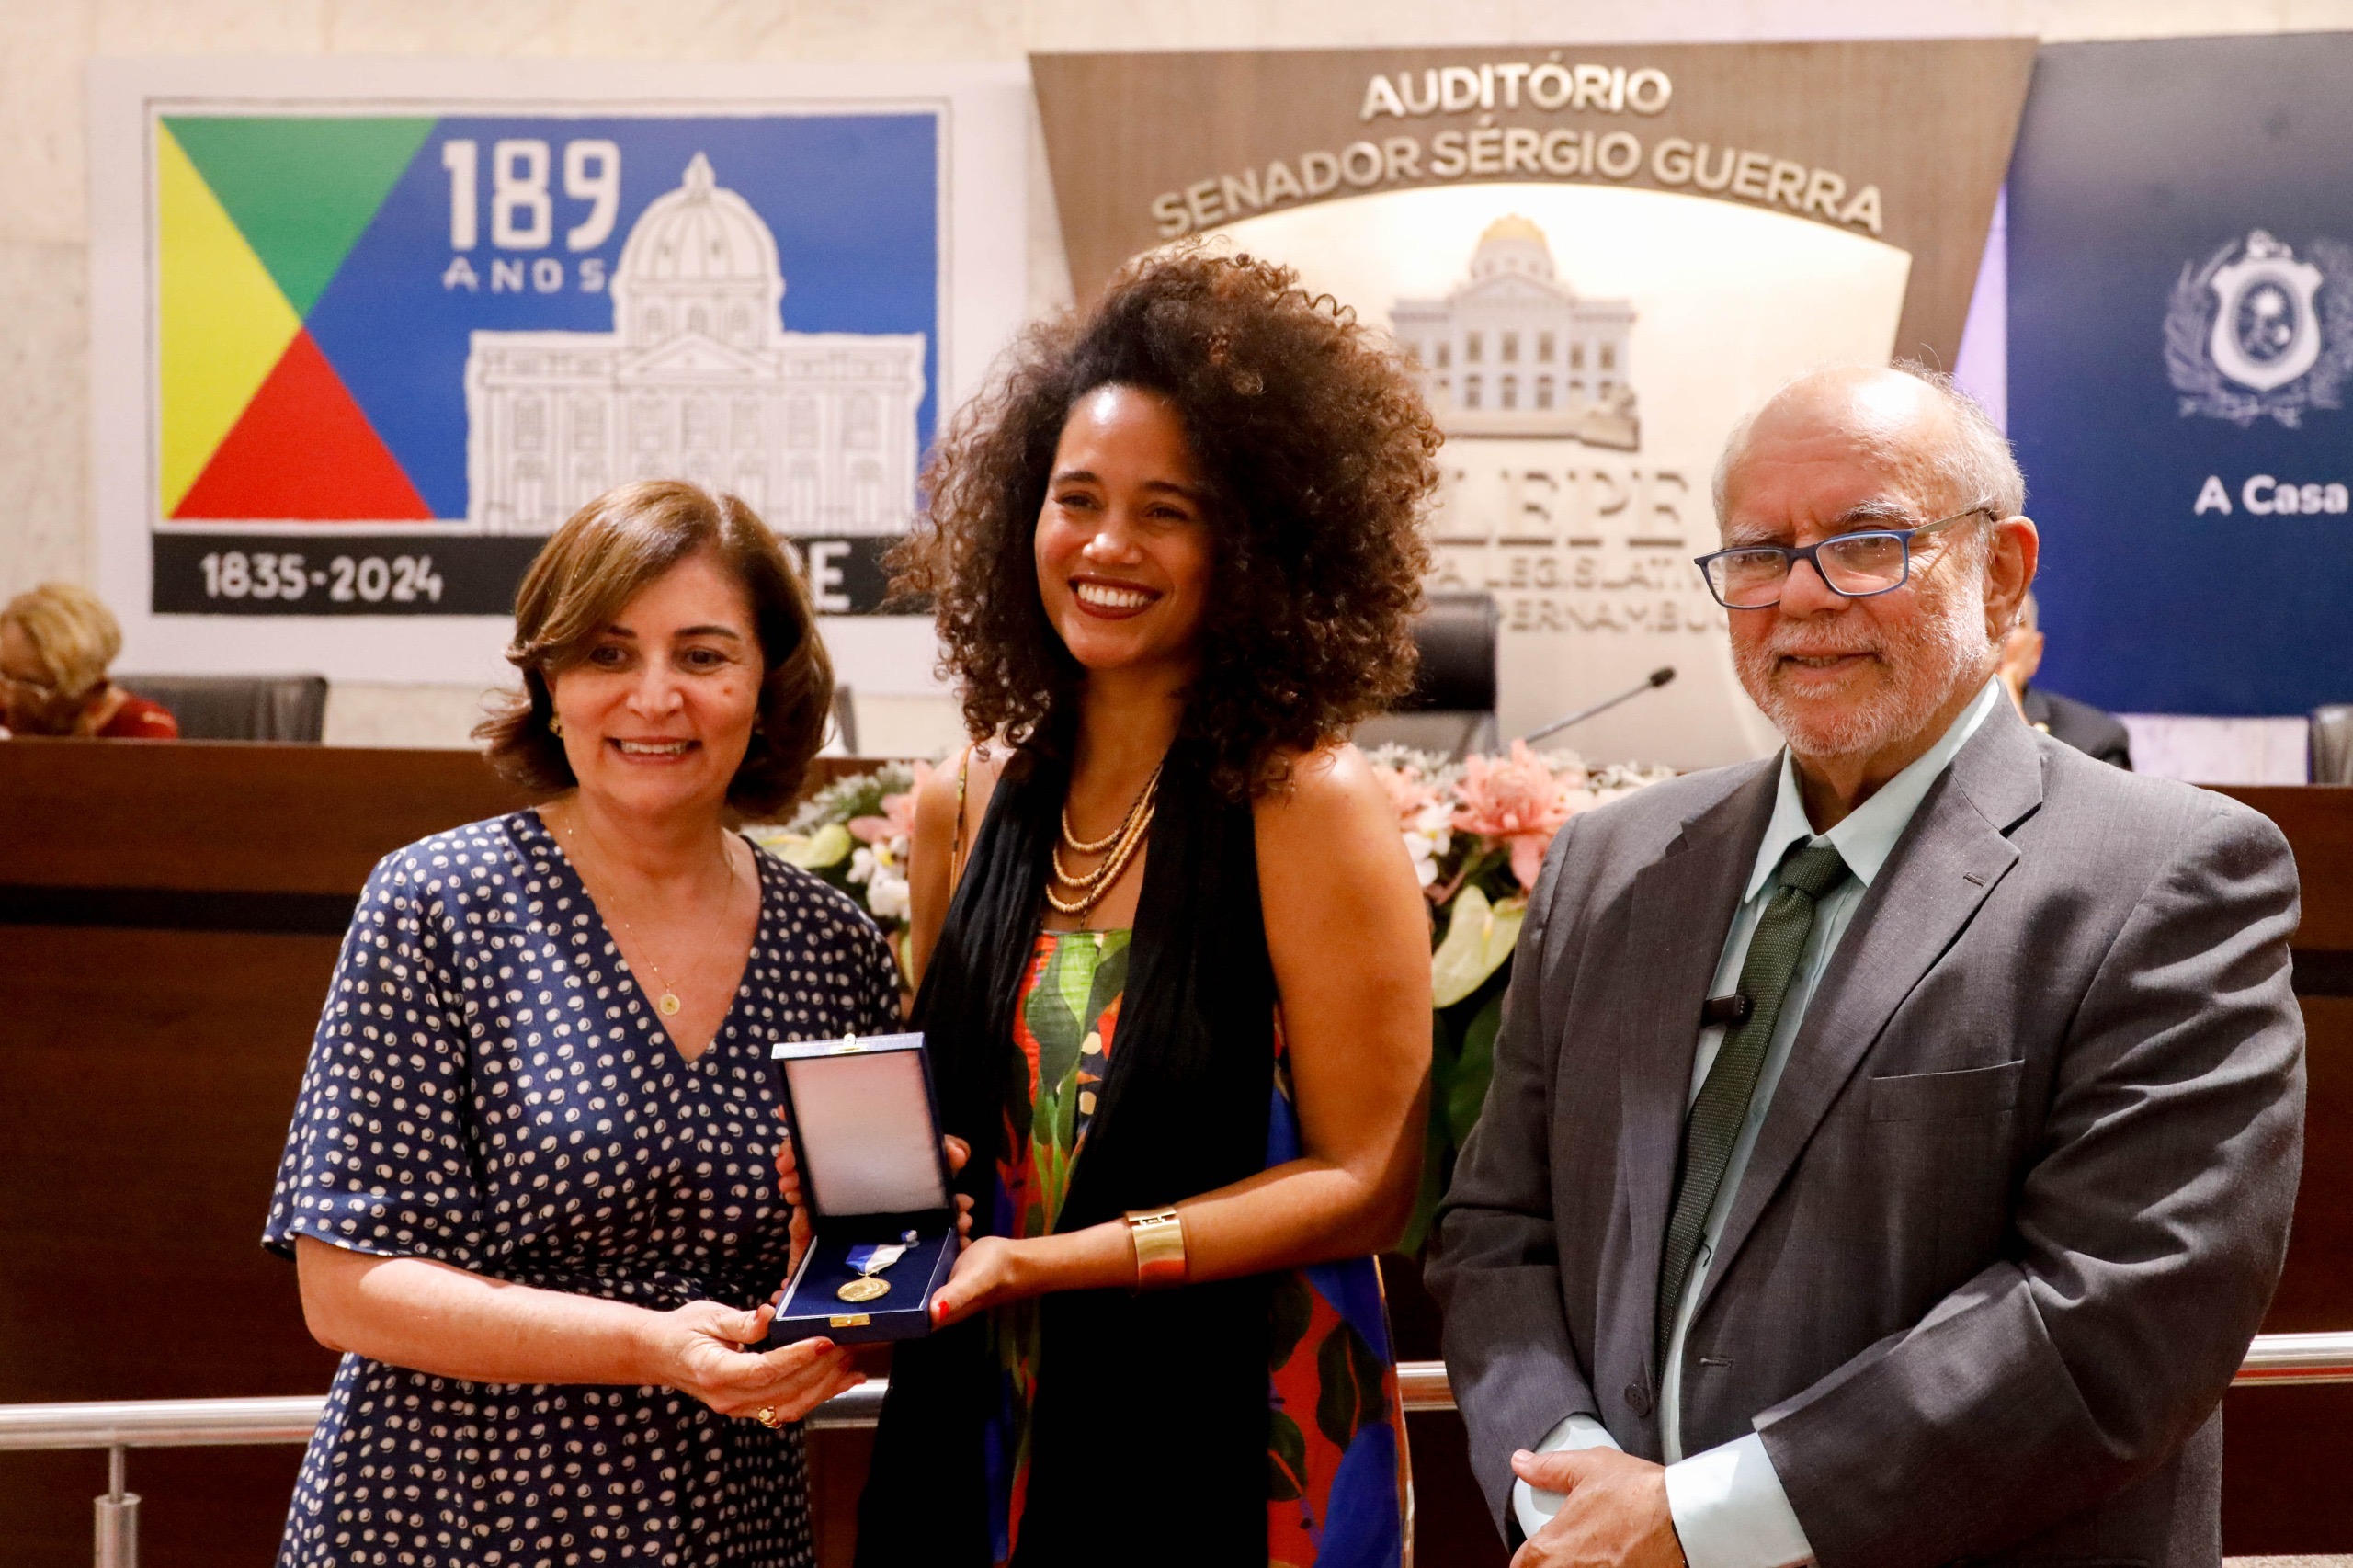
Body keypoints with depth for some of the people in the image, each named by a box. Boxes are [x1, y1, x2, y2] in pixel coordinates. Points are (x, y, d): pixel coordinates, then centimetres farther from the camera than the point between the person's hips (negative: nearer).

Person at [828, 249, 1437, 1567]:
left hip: (1230, 1452, -5)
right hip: (979, 1439, 5)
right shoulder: (967, 807, 2)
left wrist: (1048, 1260, -20)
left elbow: (1365, 1183, -14)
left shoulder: (1309, 805, -13)